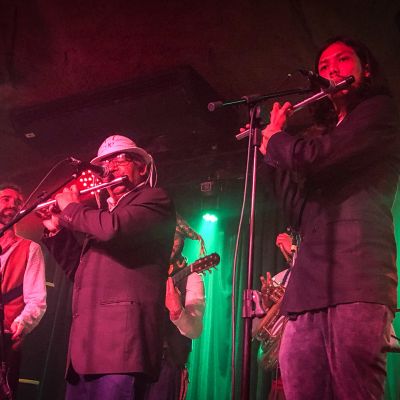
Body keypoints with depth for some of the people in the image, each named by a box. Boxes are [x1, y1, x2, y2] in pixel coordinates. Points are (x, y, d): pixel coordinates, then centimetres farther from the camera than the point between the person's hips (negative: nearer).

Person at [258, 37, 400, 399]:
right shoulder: (324, 134, 30)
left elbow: (317, 158, -10)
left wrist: (276, 139, 11)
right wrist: (272, 152, 22)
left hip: (356, 285, -7)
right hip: (307, 290, 7)